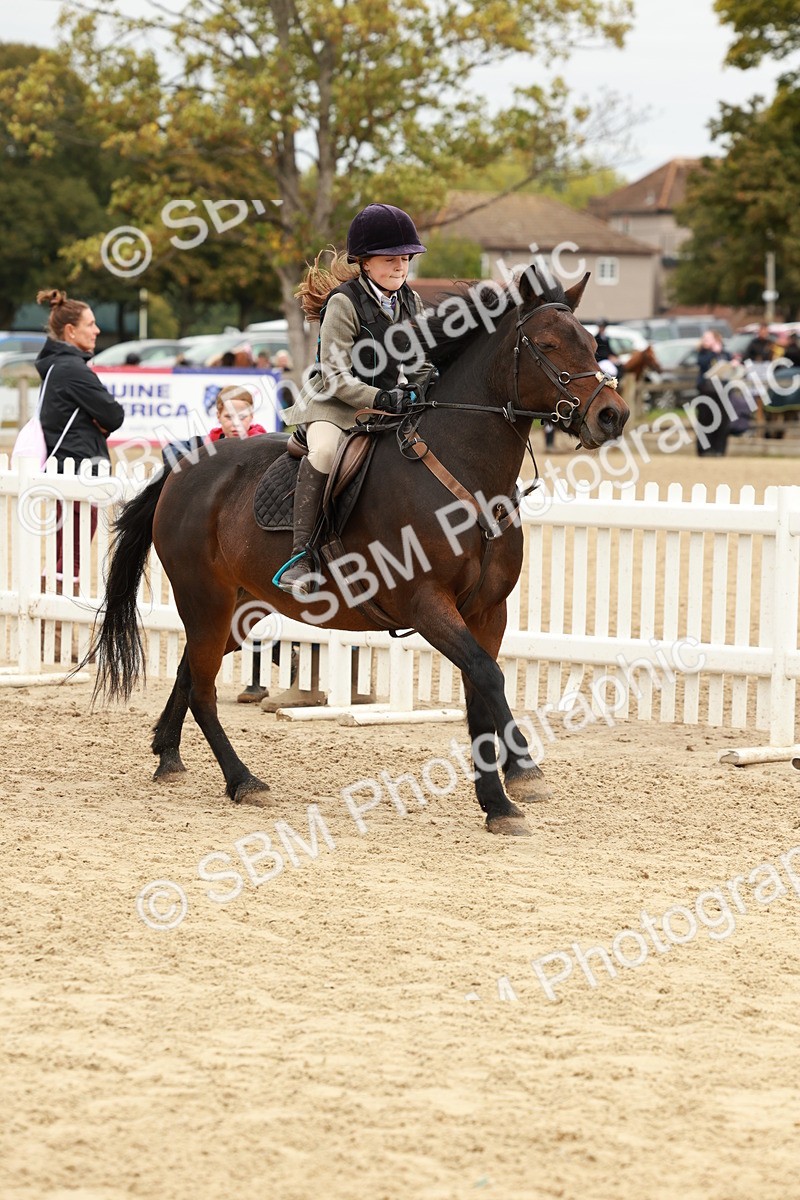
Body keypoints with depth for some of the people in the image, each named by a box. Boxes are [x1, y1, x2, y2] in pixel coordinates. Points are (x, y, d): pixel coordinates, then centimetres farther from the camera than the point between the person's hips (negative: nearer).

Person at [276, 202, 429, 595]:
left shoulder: (411, 303, 8)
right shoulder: (344, 303, -13)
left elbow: (421, 363, 15)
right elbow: (336, 375, -17)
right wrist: (379, 398, -27)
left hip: (392, 403, 7)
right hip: (338, 401, -7)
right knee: (324, 449, -36)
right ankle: (299, 557, -36)